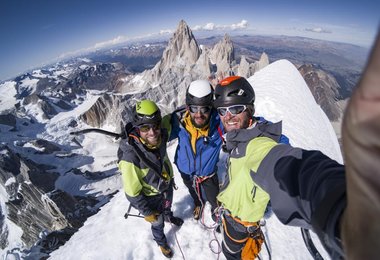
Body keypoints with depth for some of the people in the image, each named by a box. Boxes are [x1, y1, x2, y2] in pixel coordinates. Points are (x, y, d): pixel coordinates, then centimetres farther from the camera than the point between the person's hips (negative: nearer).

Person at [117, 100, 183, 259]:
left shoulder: (160, 138, -23)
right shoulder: (130, 156, -39)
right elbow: (132, 192, -27)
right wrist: (147, 212, -15)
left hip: (167, 186, 4)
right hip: (151, 196, -4)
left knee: (167, 208, 34)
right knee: (157, 222, 23)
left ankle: (169, 217, 68)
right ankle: (161, 242, 56)